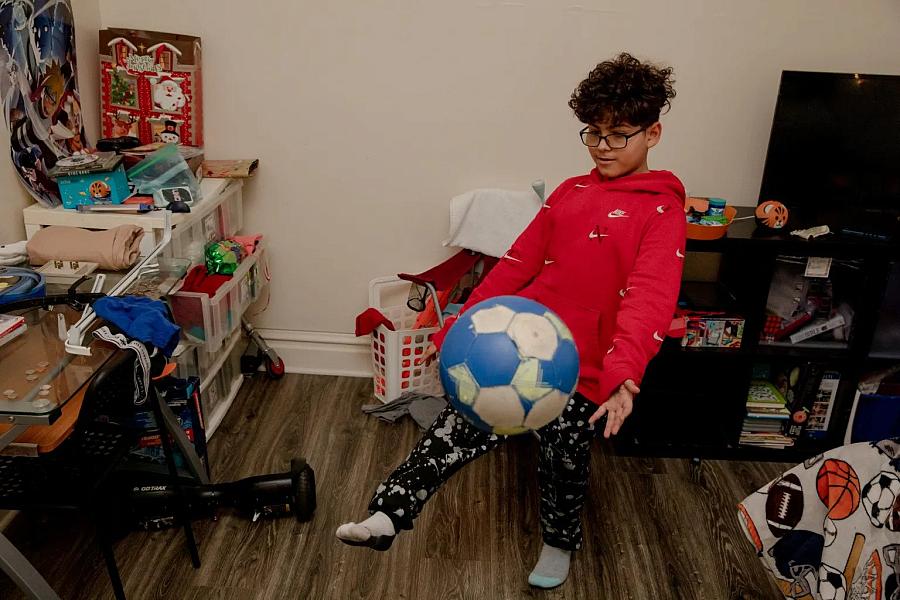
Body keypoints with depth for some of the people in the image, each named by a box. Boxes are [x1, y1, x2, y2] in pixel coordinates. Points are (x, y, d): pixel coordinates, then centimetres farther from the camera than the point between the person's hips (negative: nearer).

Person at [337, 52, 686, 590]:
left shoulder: (662, 210, -5)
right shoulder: (569, 192, 12)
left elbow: (650, 295, -20)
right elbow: (517, 263, 11)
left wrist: (625, 371, -37)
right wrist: (458, 329, 8)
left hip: (583, 369, -3)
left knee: (565, 462, 14)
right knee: (459, 430, -9)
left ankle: (560, 542, 43)